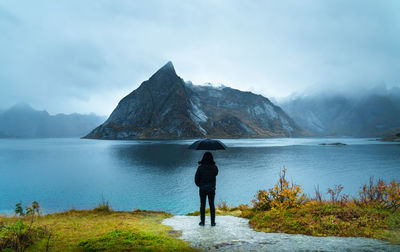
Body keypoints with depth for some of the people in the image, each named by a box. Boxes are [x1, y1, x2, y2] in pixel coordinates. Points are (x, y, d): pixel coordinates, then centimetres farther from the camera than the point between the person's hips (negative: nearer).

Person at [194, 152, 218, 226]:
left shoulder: (200, 168, -12)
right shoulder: (214, 167, -8)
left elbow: (196, 178, -6)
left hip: (202, 189, -1)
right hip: (211, 189, 1)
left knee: (202, 205, 9)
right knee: (212, 205, 10)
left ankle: (202, 221, 12)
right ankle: (213, 222, 11)